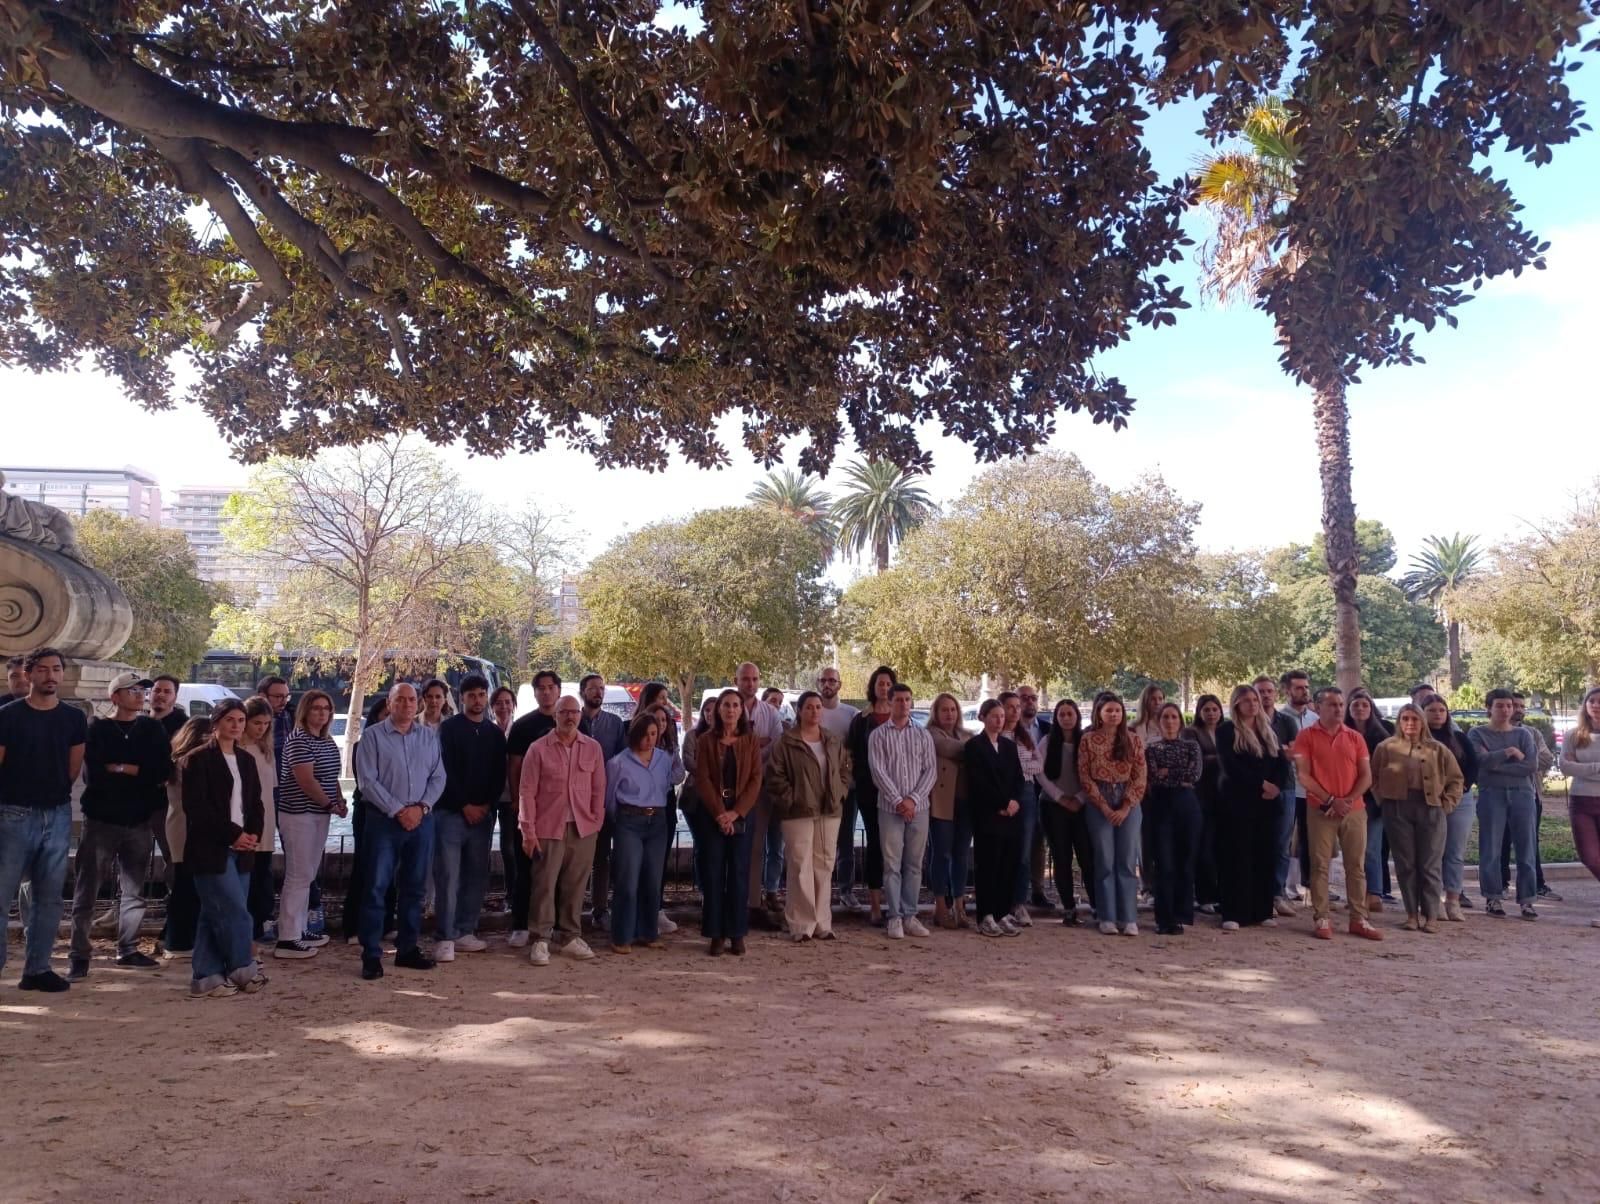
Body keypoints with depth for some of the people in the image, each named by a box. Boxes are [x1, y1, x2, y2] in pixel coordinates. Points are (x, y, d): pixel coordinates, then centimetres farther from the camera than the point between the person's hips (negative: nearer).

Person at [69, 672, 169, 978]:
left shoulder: (152, 729, 7)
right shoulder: (98, 729, -1)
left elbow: (163, 770, -6)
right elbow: (91, 772, -13)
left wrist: (119, 768, -9)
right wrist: (140, 774, -8)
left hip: (138, 821, 3)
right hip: (101, 819, -3)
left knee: (134, 890, 10)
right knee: (87, 890, -1)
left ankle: (128, 949, 20)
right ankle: (79, 955, 6)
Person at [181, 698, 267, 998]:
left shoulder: (246, 760, 15)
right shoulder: (198, 759, -6)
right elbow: (196, 807, -13)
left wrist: (254, 834, -1)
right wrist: (233, 834, -14)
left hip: (240, 849, 7)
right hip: (211, 848, -6)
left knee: (215, 915, 9)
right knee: (235, 912, -6)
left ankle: (205, 978, 14)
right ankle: (243, 969, 8)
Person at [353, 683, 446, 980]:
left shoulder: (429, 736, 8)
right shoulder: (373, 736, -2)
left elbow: (438, 777, 6)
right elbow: (369, 780, -8)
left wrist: (421, 807, -9)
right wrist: (398, 811, -13)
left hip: (421, 820, 4)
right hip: (384, 820, -3)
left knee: (414, 888, 10)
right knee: (376, 888, -2)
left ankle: (408, 949, 21)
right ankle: (371, 956, 4)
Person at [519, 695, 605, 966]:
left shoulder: (593, 748, 6)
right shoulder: (538, 748, -2)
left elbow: (598, 789, 10)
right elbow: (527, 792, -3)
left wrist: (596, 820, 4)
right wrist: (528, 831, -6)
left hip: (583, 829, 3)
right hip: (548, 828, -2)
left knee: (575, 885, 8)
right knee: (545, 885, 0)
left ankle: (571, 937, 19)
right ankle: (541, 940, 10)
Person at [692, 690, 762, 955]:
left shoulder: (751, 741, 5)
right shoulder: (706, 740, 3)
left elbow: (755, 780, -1)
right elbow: (702, 779, -4)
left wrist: (736, 812, -12)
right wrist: (719, 813, -14)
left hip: (742, 815, 1)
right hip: (713, 815, 0)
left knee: (739, 873, 3)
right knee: (713, 873, 0)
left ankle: (737, 933, 10)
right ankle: (716, 933, 8)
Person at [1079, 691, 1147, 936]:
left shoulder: (1133, 740, 6)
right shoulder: (1088, 740, 1)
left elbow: (1140, 778, 3)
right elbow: (1084, 777, -2)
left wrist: (1125, 808, -7)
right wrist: (1104, 807, -8)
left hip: (1129, 806, 2)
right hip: (1099, 806, -1)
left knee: (1127, 862, 1)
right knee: (1105, 862, 0)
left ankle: (1129, 919, 4)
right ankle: (1107, 918, 6)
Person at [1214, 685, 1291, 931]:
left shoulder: (1270, 729, 14)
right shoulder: (1226, 730, -1)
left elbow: (1282, 761, 8)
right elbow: (1230, 766, -11)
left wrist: (1277, 787, -9)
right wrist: (1260, 784, -15)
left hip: (1270, 802, 5)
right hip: (1238, 801, -4)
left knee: (1267, 855, 4)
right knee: (1237, 855, -5)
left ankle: (1264, 910, 12)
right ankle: (1233, 913, -3)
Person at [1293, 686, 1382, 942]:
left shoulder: (1355, 737, 10)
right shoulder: (1306, 736, 0)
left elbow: (1366, 776, 6)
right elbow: (1302, 775, -7)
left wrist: (1349, 800, -9)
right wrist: (1330, 801, -12)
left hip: (1355, 810, 3)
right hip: (1320, 810, -3)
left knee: (1356, 865, 5)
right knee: (1320, 865, -2)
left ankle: (1359, 919, 12)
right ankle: (1321, 919, 3)